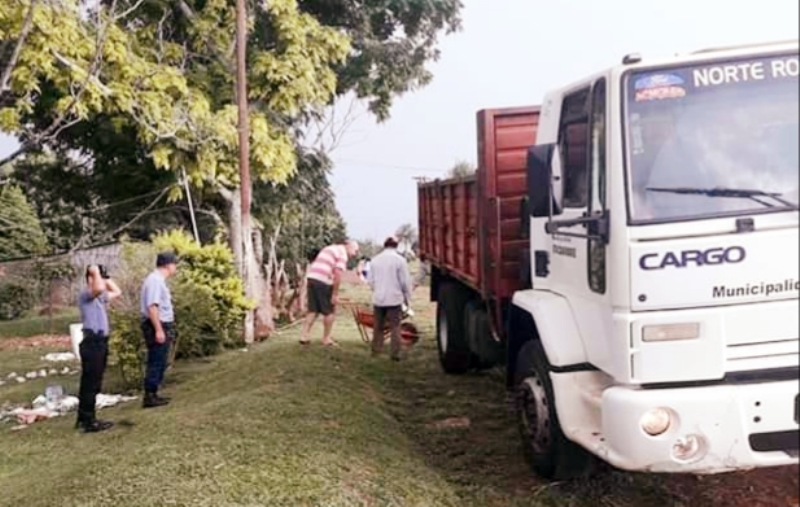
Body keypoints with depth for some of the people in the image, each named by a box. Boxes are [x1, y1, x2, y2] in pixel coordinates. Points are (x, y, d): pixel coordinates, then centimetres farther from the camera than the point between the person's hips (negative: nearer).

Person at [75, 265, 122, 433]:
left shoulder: (100, 297, 17)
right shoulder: (85, 294, -11)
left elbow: (117, 292, 29)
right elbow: (99, 288, -32)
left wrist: (106, 278, 19)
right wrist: (96, 272, -16)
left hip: (100, 342, 10)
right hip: (92, 343, -10)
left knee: (90, 383, 15)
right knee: (91, 384, -7)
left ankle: (83, 418, 22)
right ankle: (89, 422, -4)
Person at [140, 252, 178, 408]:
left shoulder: (158, 280, 16)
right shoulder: (155, 280, -15)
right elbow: (152, 306, -23)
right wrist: (158, 330, -26)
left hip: (162, 326, 10)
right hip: (157, 327, -10)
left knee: (159, 363, 14)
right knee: (156, 363, -6)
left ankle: (153, 394, 20)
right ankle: (149, 397, -2)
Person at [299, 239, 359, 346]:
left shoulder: (329, 248, 24)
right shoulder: (343, 254, -4)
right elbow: (337, 274, -15)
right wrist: (335, 294, -13)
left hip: (311, 278, 8)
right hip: (324, 282, -8)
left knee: (313, 310, 13)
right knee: (329, 312, 5)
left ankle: (304, 336, 8)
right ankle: (326, 339, 13)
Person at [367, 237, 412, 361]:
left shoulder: (375, 259, 5)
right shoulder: (400, 260, -7)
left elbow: (370, 280, 9)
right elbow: (405, 281, -6)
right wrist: (407, 297, 6)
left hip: (378, 298, 4)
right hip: (394, 298, -4)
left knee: (378, 326, 15)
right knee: (395, 327, 1)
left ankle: (376, 350, 20)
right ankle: (395, 354, -1)